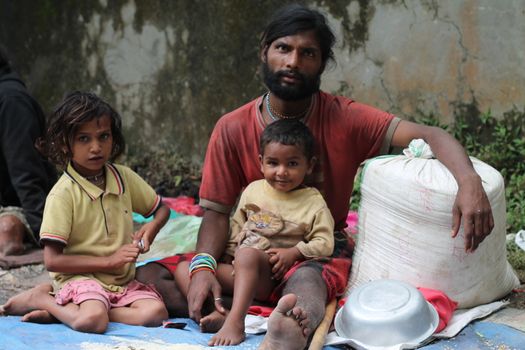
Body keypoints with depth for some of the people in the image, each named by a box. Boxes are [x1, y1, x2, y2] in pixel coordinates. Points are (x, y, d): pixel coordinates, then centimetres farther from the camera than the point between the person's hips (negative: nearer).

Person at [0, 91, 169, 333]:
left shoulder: (124, 177, 6)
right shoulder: (63, 193, -11)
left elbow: (161, 209, 22)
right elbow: (52, 260, -14)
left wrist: (151, 228, -2)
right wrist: (109, 261, -14)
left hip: (122, 280, 6)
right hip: (79, 277, -6)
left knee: (155, 312, -23)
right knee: (92, 321, -36)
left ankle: (59, 309, -10)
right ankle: (40, 299, -4)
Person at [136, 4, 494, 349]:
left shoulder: (344, 118, -9)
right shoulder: (232, 129, -3)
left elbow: (428, 135, -19)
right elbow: (217, 212, -3)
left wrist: (469, 181, -40)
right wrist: (204, 267, -24)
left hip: (323, 252, -3)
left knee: (305, 283, -40)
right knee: (150, 276, -18)